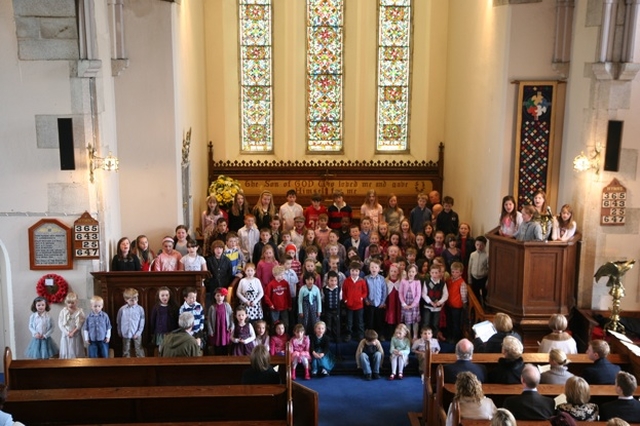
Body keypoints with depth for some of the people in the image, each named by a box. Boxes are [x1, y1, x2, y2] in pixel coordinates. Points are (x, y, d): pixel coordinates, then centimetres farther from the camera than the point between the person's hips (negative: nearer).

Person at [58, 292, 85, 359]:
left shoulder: (79, 311, -3)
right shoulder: (63, 311, 1)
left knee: (77, 353, 3)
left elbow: (80, 324, -8)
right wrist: (67, 332, -14)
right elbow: (60, 324, -4)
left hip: (76, 336, -1)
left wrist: (73, 332, -16)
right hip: (65, 336, 2)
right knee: (65, 352, 6)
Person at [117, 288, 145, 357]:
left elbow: (142, 322, -7)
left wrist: (138, 332, -11)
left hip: (136, 334, -2)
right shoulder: (122, 309, -7)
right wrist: (119, 332, 6)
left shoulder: (140, 309, -10)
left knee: (139, 351, 7)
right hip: (126, 334, 2)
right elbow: (118, 321, 5)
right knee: (126, 351, 15)